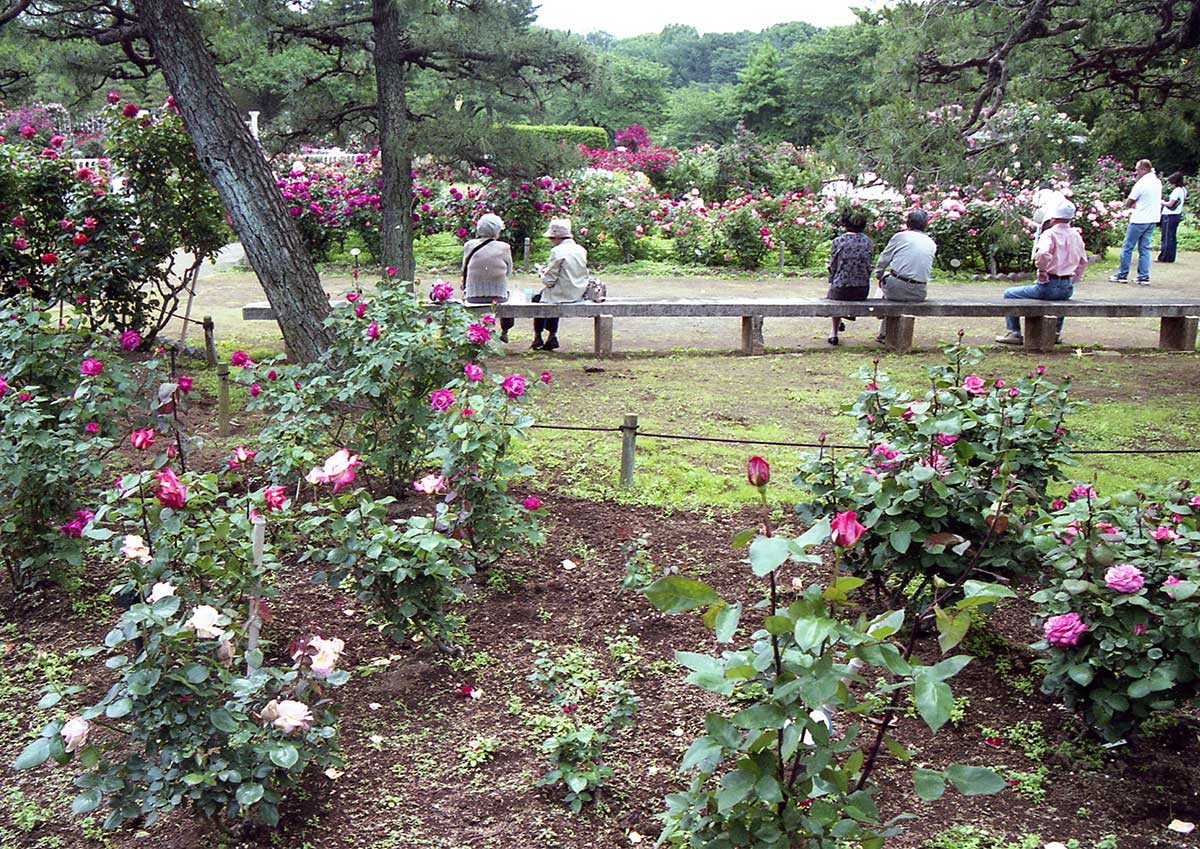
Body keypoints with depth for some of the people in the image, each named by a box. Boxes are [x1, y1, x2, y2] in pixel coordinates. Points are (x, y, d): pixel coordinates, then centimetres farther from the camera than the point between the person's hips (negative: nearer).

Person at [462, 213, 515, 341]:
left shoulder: (469, 246, -5)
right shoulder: (504, 247, -9)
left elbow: (465, 270, 5)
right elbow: (508, 271, 3)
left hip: (473, 296, 1)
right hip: (498, 296, -1)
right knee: (507, 293, 33)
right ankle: (504, 332, 43)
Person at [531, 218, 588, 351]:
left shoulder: (557, 251, -17)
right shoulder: (581, 249, 5)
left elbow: (549, 281, -17)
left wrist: (541, 273, 5)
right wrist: (548, 270, 18)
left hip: (564, 295, -7)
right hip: (580, 294, 7)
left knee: (537, 299, 19)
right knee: (552, 297, 32)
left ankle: (538, 337, 26)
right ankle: (552, 336, 27)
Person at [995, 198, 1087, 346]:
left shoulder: (1050, 234, -12)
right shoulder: (1076, 235, 10)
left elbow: (1043, 254, -33)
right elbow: (1083, 262, 18)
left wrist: (1042, 270, -15)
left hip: (1048, 286, -7)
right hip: (1068, 288, 7)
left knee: (1009, 294, 8)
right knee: (1060, 295, 45)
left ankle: (1015, 333, 6)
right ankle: (1056, 332, 45)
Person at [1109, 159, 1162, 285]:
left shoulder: (1141, 184, -16)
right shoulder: (1158, 182, 8)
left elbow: (1127, 204, -11)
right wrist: (1138, 205, 6)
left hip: (1139, 219, -7)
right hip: (1153, 219, 7)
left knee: (1127, 247, 3)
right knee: (1144, 248, 10)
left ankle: (1122, 275, 7)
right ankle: (1144, 277, 7)